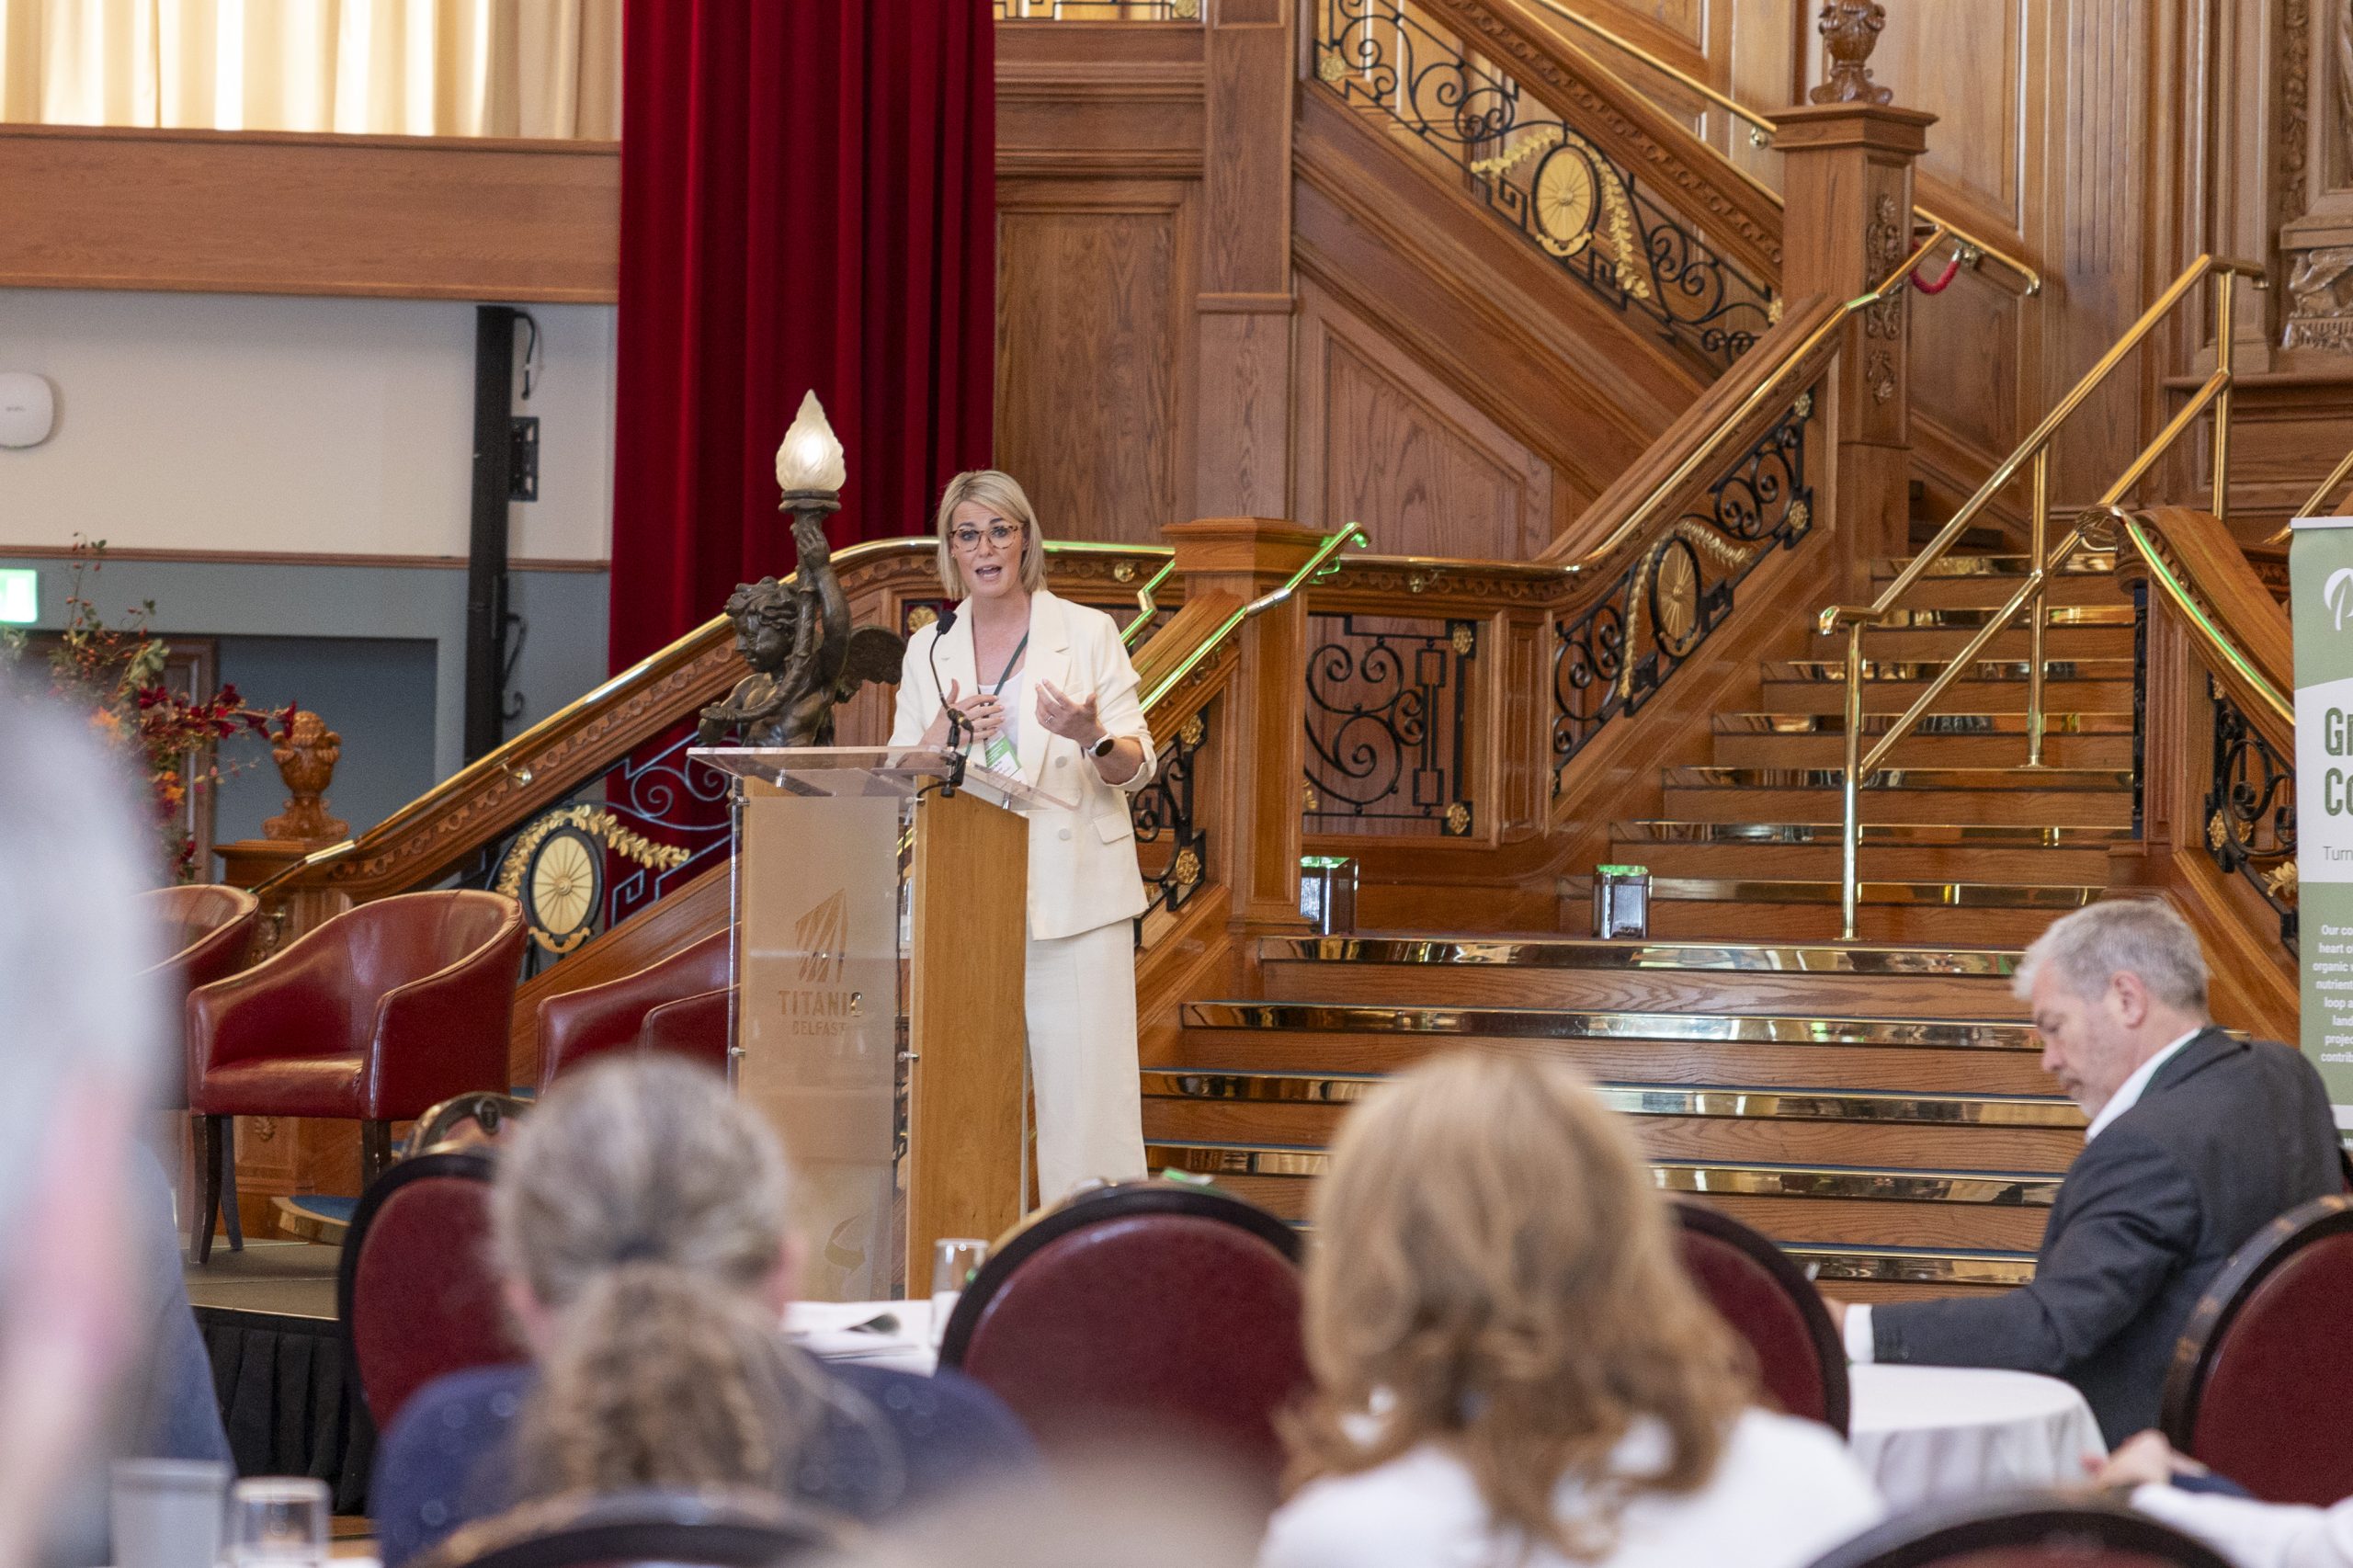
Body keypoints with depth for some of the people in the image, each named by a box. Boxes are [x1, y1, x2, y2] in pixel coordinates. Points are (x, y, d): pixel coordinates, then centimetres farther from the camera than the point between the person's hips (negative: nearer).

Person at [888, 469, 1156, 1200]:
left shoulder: (1088, 633, 3)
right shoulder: (929, 651, 12)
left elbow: (1135, 768, 0)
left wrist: (1091, 736, -22)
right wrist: (940, 739, -9)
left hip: (1072, 893, -3)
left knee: (1083, 1082, -8)